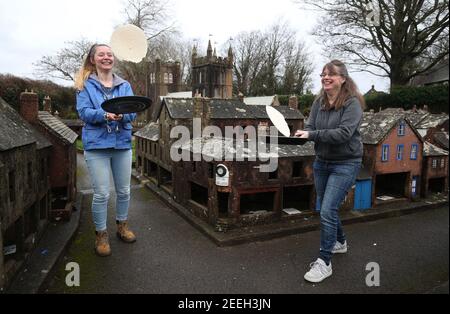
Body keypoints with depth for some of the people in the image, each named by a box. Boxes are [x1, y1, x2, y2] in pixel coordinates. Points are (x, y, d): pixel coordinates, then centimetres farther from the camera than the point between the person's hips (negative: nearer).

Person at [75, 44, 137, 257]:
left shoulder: (124, 85, 9)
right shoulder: (85, 85, 2)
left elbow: (133, 111, -2)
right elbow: (83, 112, -10)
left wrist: (122, 115, -24)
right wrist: (105, 115, -28)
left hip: (122, 144, 3)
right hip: (97, 145, -3)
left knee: (124, 191, 12)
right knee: (101, 194, -1)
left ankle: (122, 226, 34)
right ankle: (101, 235, 19)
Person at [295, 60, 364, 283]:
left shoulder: (352, 103, -14)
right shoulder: (319, 102, 3)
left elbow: (343, 133, -25)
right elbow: (310, 127, -3)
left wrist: (312, 135, -30)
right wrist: (302, 134, -26)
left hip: (345, 164, -6)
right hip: (321, 162, 7)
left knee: (327, 211, -11)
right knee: (326, 209, 18)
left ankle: (324, 263, 3)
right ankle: (340, 242, 44)